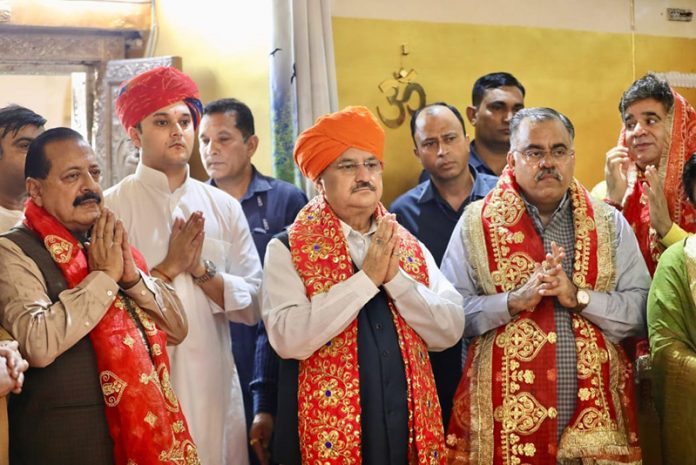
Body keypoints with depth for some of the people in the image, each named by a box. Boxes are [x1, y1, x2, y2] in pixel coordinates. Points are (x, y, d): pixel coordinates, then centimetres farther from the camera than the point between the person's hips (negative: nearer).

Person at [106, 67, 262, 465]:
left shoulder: (224, 208, 9)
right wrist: (170, 267, -12)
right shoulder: (111, 207, -3)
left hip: (215, 384, 3)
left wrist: (201, 270, -10)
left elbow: (253, 307, 3)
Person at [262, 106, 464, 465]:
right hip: (330, 434, -3)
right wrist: (366, 277, -18)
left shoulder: (411, 248, 7)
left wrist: (395, 276, -14)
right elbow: (288, 338, -19)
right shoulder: (287, 250, -5)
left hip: (408, 432, 4)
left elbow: (450, 330, -1)